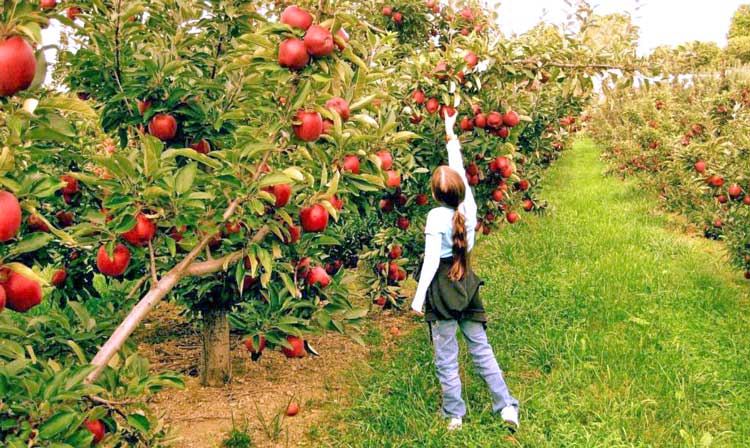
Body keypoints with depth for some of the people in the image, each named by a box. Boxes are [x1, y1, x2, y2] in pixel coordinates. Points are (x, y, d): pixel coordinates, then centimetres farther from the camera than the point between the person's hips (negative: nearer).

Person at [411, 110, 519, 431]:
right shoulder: (469, 208, -3)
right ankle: (507, 406, 11)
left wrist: (419, 296, -15)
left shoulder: (436, 216, -17)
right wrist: (451, 138, 23)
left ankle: (454, 414, 14)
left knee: (446, 356, 5)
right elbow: (461, 172, 12)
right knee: (481, 348, 13)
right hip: (466, 283, 5)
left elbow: (431, 260, -19)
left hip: (442, 287, -5)